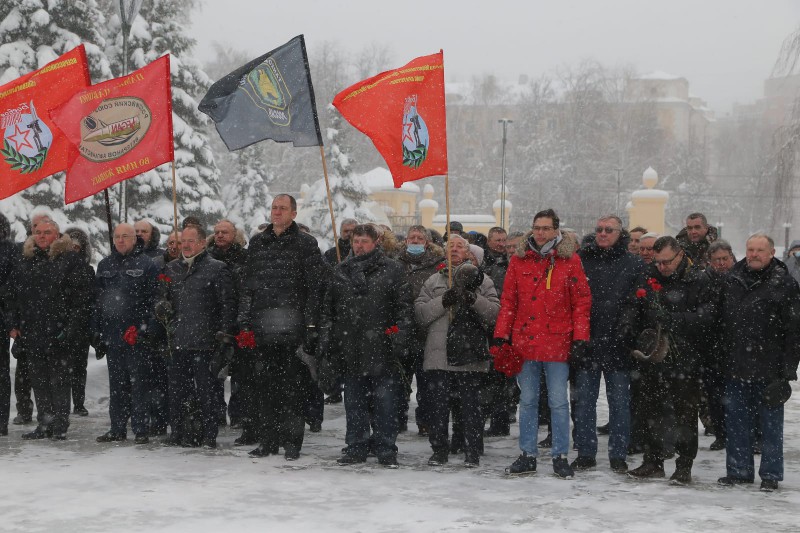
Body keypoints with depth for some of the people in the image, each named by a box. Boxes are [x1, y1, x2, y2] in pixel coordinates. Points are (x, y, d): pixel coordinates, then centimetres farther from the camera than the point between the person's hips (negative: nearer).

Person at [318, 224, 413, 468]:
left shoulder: (393, 270, 1)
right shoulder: (341, 272, 14)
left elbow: (404, 308, -3)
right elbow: (328, 309, 17)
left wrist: (399, 340, -11)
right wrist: (325, 342, 9)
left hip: (382, 349, -4)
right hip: (350, 349, 4)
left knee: (384, 400, -1)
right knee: (354, 402, 10)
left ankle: (386, 449, 7)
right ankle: (356, 447, 18)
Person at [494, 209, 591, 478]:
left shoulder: (569, 260, 0)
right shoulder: (519, 260, 7)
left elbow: (582, 301, -1)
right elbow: (508, 301, 8)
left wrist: (580, 336, -8)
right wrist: (502, 334, 2)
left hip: (557, 342, -3)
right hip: (524, 342, 3)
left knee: (558, 402, 3)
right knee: (527, 401, 10)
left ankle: (560, 456, 11)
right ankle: (528, 456, 17)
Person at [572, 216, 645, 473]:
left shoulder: (634, 264, 2)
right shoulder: (580, 260, 5)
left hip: (617, 344, -1)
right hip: (586, 343, 1)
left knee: (619, 401, 5)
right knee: (584, 401, 6)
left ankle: (618, 455, 14)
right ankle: (585, 453, 15)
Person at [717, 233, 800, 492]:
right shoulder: (732, 281, 8)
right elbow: (722, 322, 15)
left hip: (768, 370, -4)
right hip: (736, 368, 4)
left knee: (770, 422, 5)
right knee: (736, 422, 10)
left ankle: (770, 474, 13)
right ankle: (739, 470, 21)